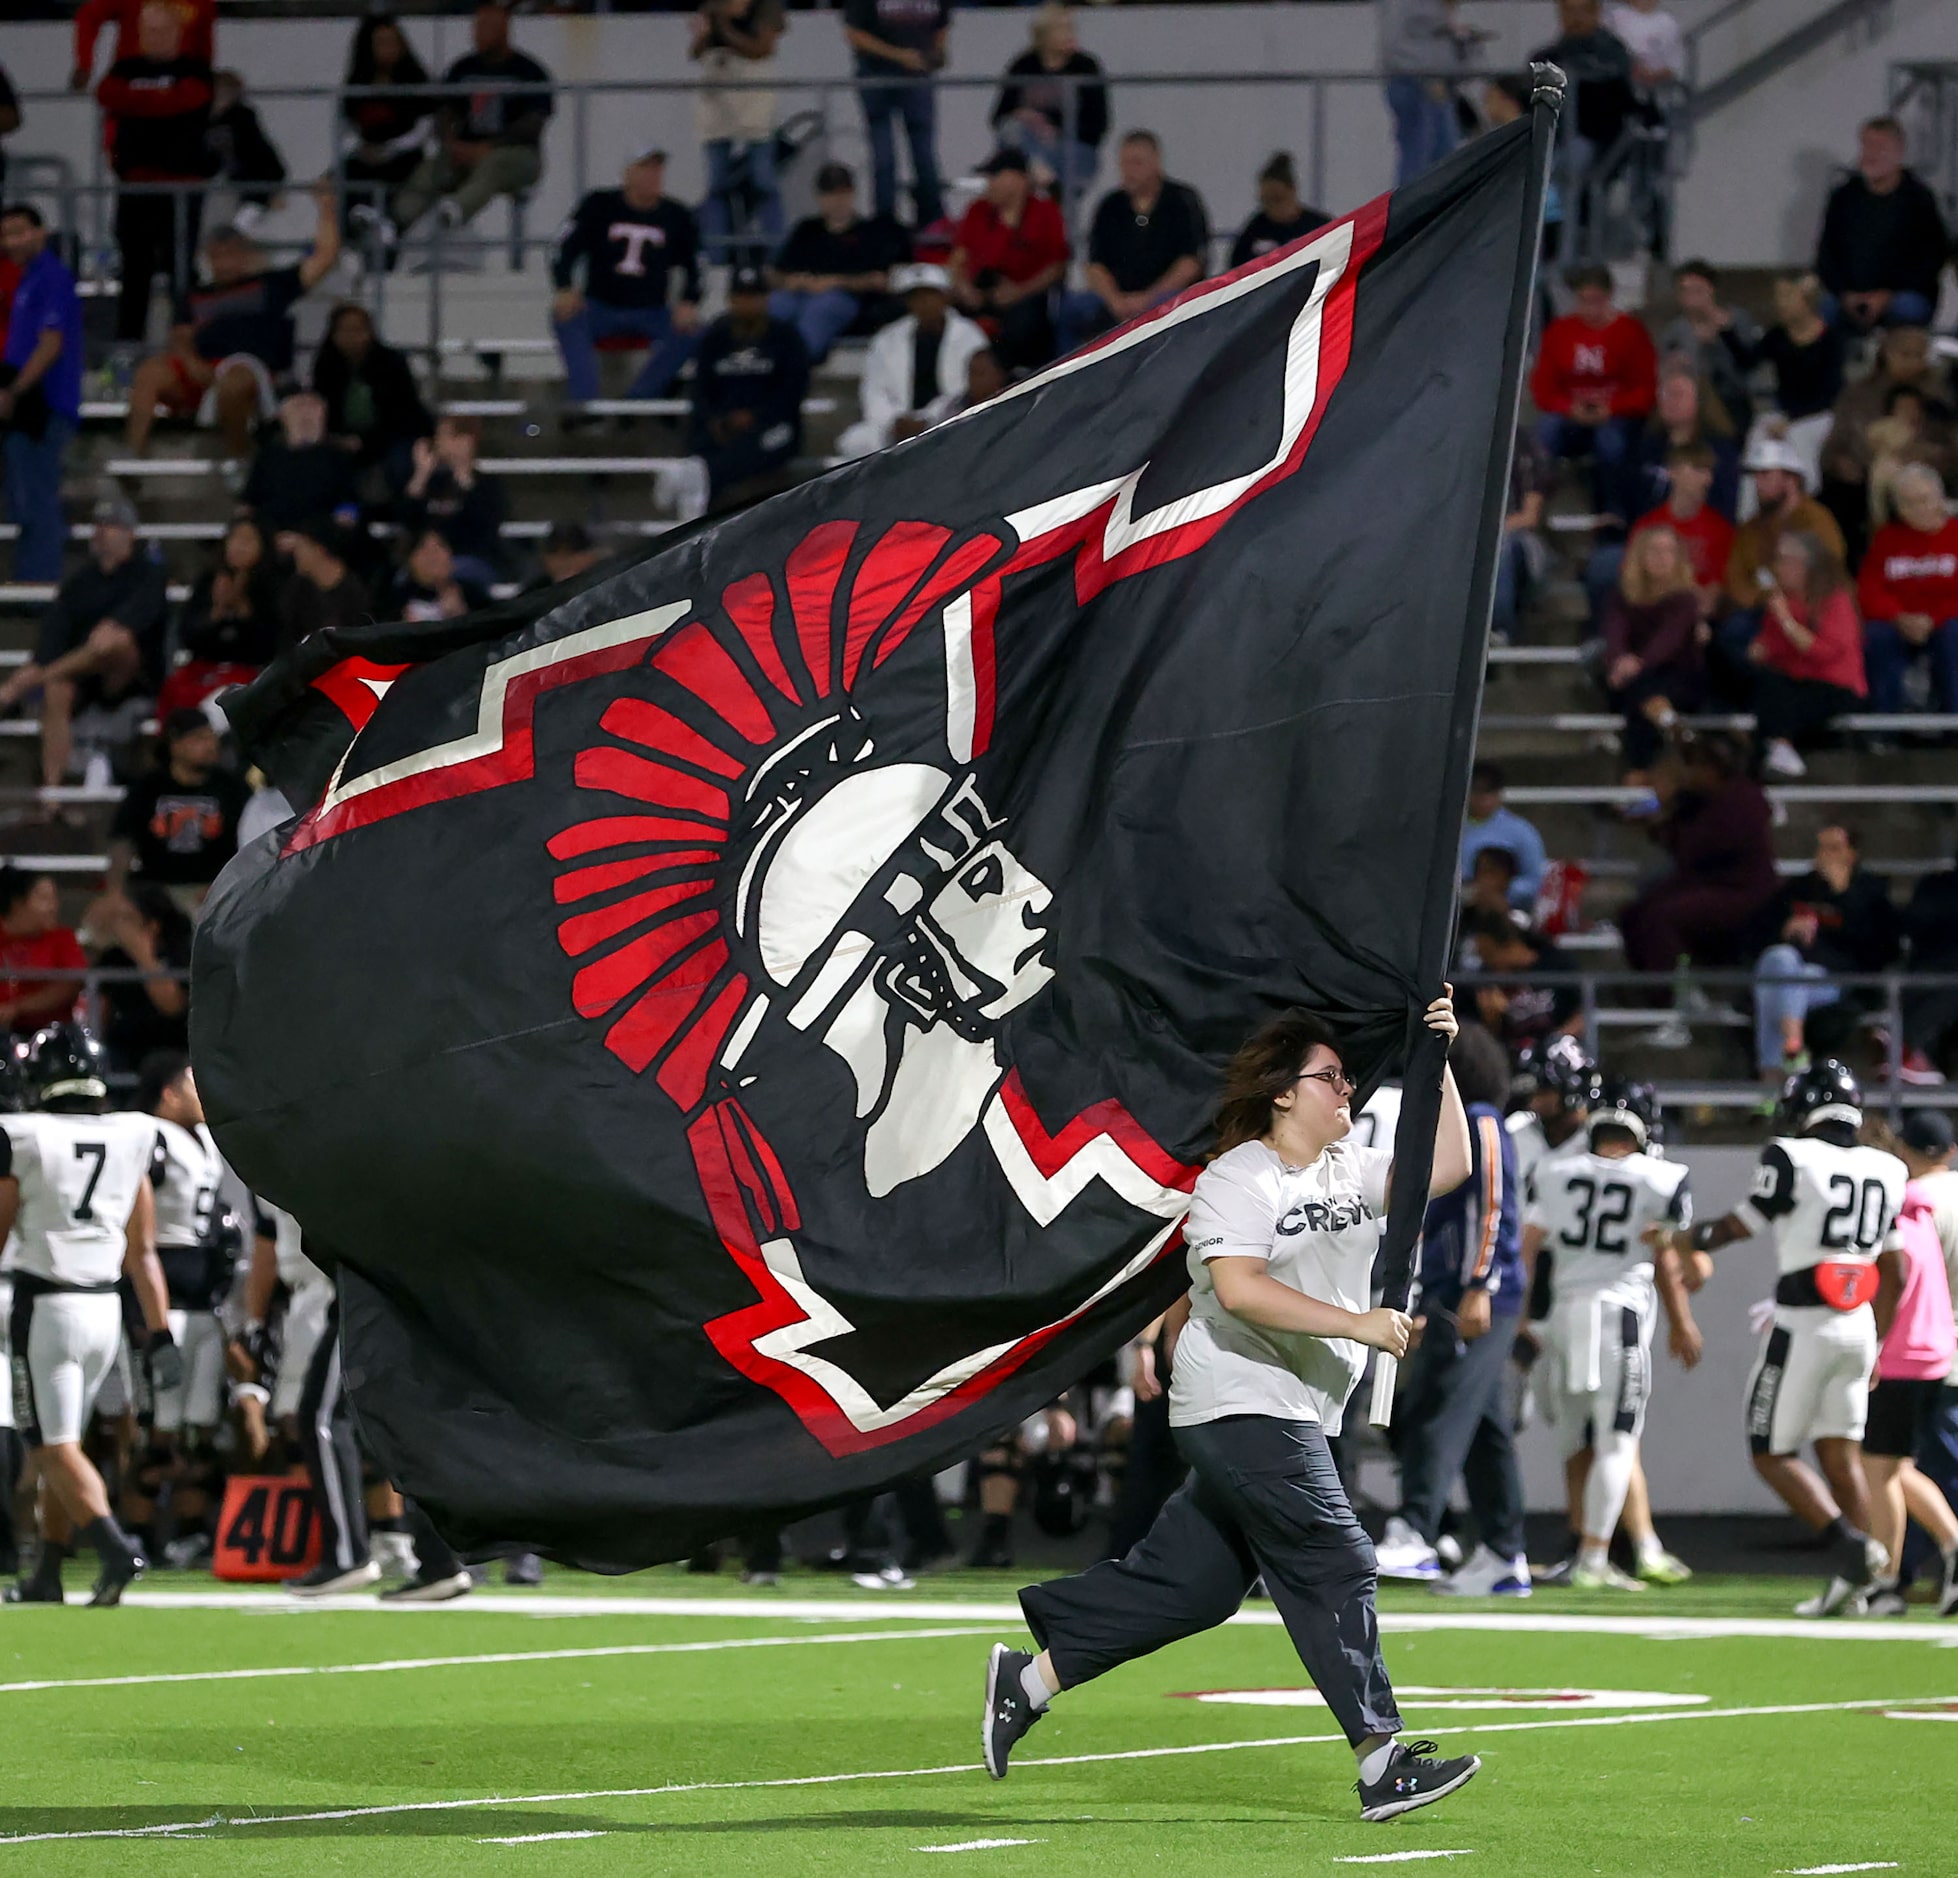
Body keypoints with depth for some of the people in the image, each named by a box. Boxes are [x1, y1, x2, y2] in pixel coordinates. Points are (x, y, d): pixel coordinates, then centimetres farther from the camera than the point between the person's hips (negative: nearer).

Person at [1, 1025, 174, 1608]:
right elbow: (141, 1251, 7)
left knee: (55, 1447, -4)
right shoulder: (129, 1142, 4)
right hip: (106, 1308, 5)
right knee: (62, 1440, 17)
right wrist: (160, 1334, 10)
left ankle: (116, 1548, -25)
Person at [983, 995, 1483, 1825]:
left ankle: (1029, 1682, 20)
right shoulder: (1238, 1179, -12)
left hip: (1292, 1414, 9)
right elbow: (1237, 1288, -24)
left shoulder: (1349, 1171, 14)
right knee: (1334, 1568, -11)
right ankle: (1382, 1764, -11)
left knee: (1187, 1582, 12)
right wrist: (1356, 1324, -26)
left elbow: (1446, 1169, 8)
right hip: (1243, 1404, -9)